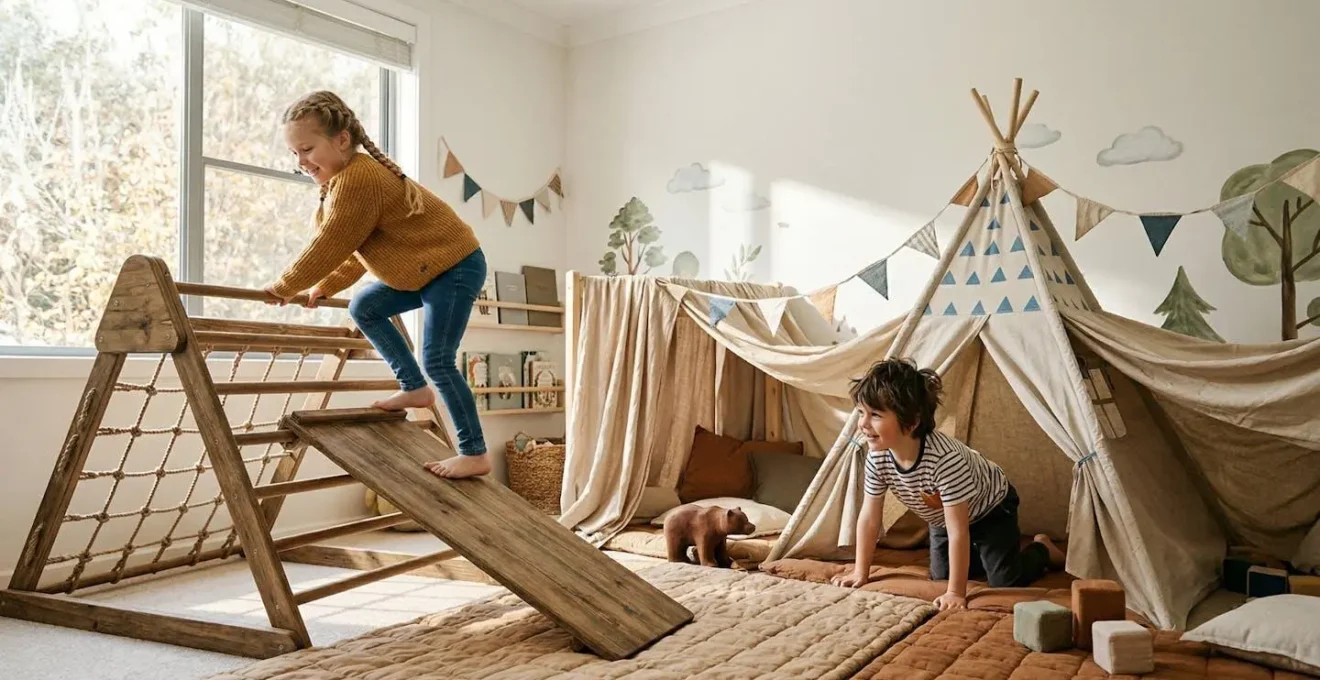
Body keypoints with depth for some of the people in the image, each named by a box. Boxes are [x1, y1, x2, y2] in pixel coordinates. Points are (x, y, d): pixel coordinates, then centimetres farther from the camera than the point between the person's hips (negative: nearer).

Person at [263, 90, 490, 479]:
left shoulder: (357, 180, -24)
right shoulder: (344, 179, 10)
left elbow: (329, 246, -19)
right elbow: (356, 251, 20)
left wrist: (284, 287, -5)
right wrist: (324, 288, 20)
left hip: (455, 266, -10)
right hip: (424, 270, 10)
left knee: (437, 359, -12)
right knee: (363, 308, 14)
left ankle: (475, 454, -4)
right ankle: (415, 389, 19)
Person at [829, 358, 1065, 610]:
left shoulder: (945, 458, -45)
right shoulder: (877, 457, -27)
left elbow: (958, 532, -38)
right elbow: (869, 517, -15)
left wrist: (956, 593, -34)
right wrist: (860, 572, -11)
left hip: (991, 507, -5)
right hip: (943, 517, 6)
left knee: (1006, 583, -8)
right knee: (940, 577, 8)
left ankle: (1042, 549, 22)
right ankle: (977, 554, 36)